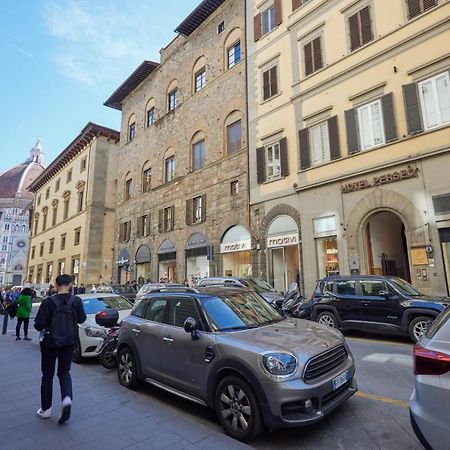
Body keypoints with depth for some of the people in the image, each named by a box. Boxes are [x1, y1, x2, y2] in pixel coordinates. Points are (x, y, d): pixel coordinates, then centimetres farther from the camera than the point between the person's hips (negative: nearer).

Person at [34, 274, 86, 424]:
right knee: (64, 372, 17)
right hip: (69, 343, 2)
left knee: (47, 375, 16)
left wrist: (44, 328, 4)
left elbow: (39, 324, -18)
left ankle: (46, 409, 26)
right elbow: (82, 319, 2)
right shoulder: (76, 301, -10)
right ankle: (67, 398, -6)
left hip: (50, 343, -2)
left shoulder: (48, 302, -17)